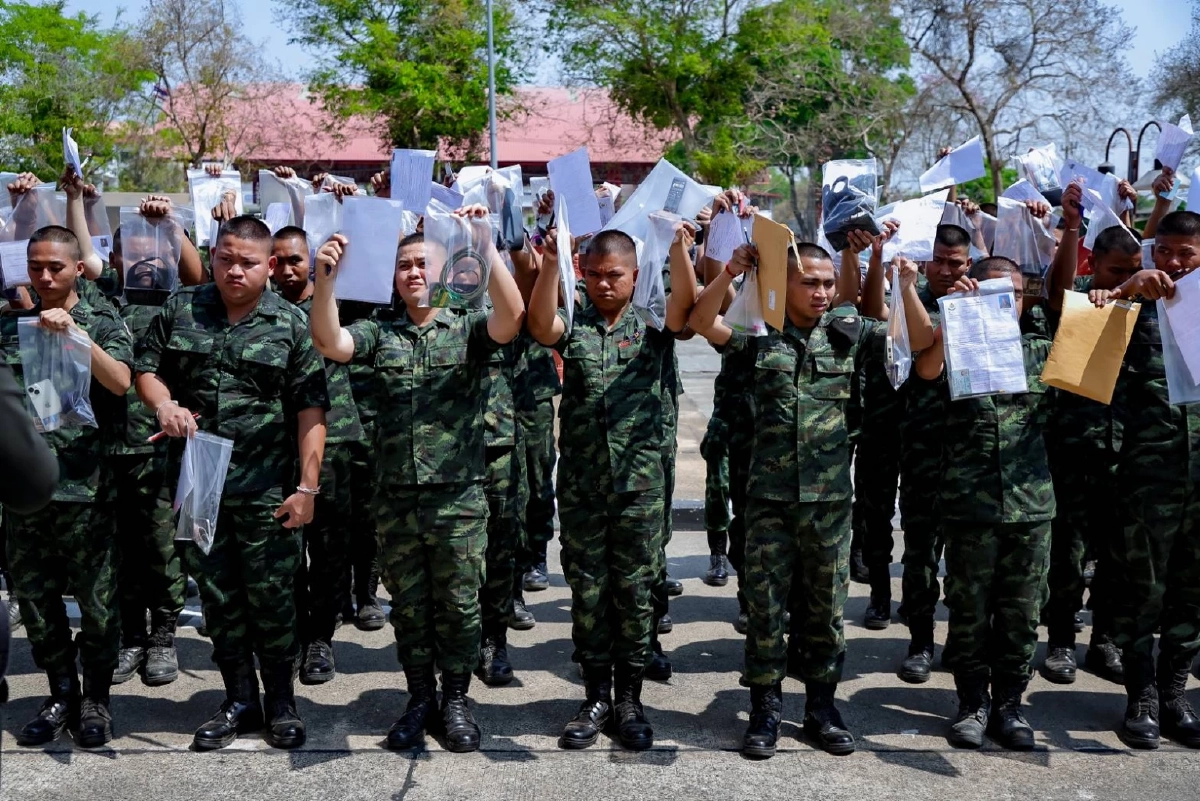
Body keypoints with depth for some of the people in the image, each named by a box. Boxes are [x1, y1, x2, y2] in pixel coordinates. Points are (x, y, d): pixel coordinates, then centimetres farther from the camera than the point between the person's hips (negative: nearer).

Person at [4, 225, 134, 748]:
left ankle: (95, 699, 16)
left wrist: (75, 333, -21)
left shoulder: (104, 323, 3)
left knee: (98, 600, 1)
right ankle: (62, 694, 24)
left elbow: (120, 382, -13)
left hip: (85, 483, -4)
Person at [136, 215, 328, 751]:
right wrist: (163, 404, -9)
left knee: (271, 596, 4)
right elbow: (146, 367, 15)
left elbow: (310, 410, -5)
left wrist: (307, 486, -10)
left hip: (267, 488, -3)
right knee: (218, 595, 12)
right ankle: (239, 701, 27)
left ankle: (281, 702, 22)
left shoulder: (291, 323, -2)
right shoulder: (180, 310, 7)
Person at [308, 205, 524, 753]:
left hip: (458, 497, -2)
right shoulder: (379, 331, 7)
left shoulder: (467, 328, 1)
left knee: (458, 605, 8)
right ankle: (420, 697, 30)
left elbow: (511, 318, -19)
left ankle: (456, 700, 25)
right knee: (408, 605, 13)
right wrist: (326, 276, -22)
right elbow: (330, 343, -10)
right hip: (395, 498, 2)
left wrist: (485, 247, -25)